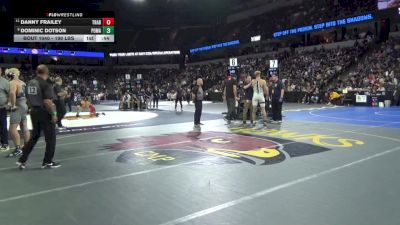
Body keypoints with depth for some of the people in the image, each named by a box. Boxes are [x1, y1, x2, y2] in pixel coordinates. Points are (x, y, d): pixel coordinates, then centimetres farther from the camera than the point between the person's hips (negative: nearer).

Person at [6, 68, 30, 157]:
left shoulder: (13, 82, -11)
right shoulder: (22, 82, 17)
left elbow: (12, 93, -29)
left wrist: (13, 105, -23)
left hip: (17, 107, -9)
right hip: (24, 105, 10)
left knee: (13, 128, -10)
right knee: (24, 127, 12)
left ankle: (18, 149, -14)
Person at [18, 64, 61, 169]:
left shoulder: (30, 83, 7)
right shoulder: (46, 84, -16)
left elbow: (29, 99, 14)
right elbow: (47, 101, -22)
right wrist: (53, 114, -16)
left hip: (34, 112, 8)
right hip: (44, 113, -7)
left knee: (34, 137, 18)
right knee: (50, 138, 6)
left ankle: (22, 160, 17)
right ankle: (48, 162, 11)